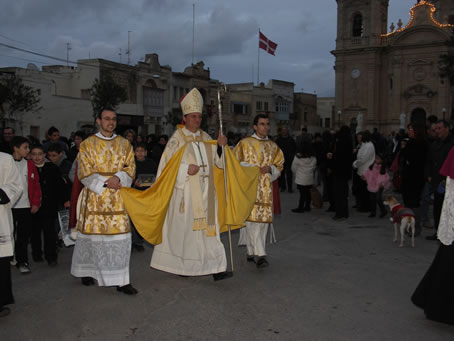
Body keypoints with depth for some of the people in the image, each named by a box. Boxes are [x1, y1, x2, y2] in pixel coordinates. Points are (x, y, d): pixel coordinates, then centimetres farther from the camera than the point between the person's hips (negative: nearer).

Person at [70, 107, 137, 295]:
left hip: (118, 198, 2)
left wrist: (118, 178, -14)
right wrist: (105, 182, -13)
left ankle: (121, 280, 0)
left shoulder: (124, 144, 12)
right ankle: (87, 271, 27)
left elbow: (130, 167, 6)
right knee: (93, 234, 5)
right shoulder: (87, 144, 3)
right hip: (95, 198, -2)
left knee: (120, 236, -4)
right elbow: (84, 172, -3)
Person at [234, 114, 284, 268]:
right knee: (252, 218, -13)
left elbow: (279, 165, 15)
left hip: (265, 189, 4)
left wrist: (270, 169, -8)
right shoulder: (245, 143, 3)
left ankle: (252, 252, 14)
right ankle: (260, 254, -14)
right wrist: (255, 168, -13)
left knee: (263, 220, 1)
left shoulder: (273, 147, 14)